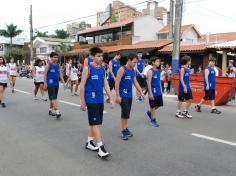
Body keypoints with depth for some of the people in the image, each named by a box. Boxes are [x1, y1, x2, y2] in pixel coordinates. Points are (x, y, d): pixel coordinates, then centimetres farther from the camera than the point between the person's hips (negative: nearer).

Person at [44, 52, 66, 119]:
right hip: (50, 84, -6)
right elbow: (45, 74, -8)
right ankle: (57, 111, -16)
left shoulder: (58, 65, 9)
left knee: (53, 98, 14)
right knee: (53, 98, -11)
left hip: (56, 84, 6)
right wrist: (45, 83, -15)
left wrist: (63, 82, 5)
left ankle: (51, 110, 26)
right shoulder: (48, 65, -7)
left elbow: (60, 74, 10)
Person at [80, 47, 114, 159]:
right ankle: (101, 148, -4)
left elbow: (106, 85, 12)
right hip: (91, 100, -7)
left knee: (95, 123, 14)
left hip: (100, 100, 7)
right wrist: (82, 101, -10)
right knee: (95, 123, -7)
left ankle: (89, 142, 30)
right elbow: (82, 85, -8)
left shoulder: (103, 69, 9)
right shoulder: (87, 68, -8)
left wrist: (110, 98, 8)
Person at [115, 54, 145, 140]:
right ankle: (123, 131, 2)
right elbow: (117, 83, -16)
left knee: (127, 113, 13)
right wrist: (117, 95, -20)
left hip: (130, 95, 8)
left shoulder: (133, 71, 11)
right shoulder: (122, 69, -12)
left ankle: (125, 129, 24)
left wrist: (141, 92, 12)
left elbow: (135, 82, 18)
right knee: (125, 113, -9)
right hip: (123, 95, -8)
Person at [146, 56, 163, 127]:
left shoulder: (158, 71, 10)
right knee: (153, 106, 5)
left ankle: (149, 112, 36)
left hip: (159, 92, 7)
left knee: (158, 105, 14)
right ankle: (153, 119, 18)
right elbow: (149, 83, -16)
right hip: (153, 92, -7)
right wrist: (150, 93, -19)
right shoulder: (150, 71, -13)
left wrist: (161, 91, 15)